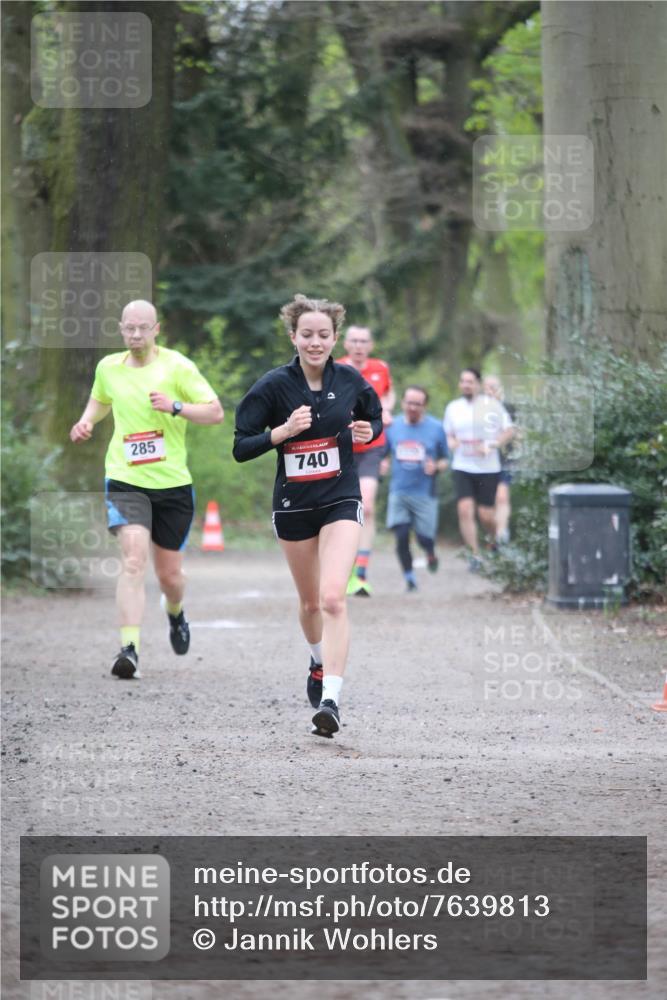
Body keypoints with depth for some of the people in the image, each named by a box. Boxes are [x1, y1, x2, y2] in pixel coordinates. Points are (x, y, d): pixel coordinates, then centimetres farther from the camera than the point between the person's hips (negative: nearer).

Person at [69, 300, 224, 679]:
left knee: (169, 573, 10)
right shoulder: (108, 367, 6)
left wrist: (175, 407, -20)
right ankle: (130, 648, -27)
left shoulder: (177, 366, -5)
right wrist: (86, 422, 8)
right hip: (125, 481, 0)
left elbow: (216, 412, -6)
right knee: (134, 558, -22)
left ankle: (175, 613, 46)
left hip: (172, 483, 0)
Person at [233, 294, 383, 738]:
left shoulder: (350, 380, -4)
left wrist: (368, 432, -8)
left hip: (341, 501, -1)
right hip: (293, 505, 1)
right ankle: (319, 661, 49)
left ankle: (331, 700, -22)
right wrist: (283, 431, -23)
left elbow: (376, 418, 15)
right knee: (310, 601, 17)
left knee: (333, 598, -18)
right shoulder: (274, 385, -9)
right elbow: (240, 448, -9)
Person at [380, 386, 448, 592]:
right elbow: (382, 455, 16)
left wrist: (436, 467, -14)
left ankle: (430, 554, 34)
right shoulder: (392, 427, 4)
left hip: (425, 492, -1)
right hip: (399, 492, 1)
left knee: (425, 538, -3)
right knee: (401, 536, -9)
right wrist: (382, 464, -6)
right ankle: (409, 577, 9)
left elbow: (444, 460, 7)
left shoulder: (436, 428, 0)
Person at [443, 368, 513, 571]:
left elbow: (508, 431, 1)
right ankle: (474, 553, -10)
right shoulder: (453, 408, 8)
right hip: (462, 468, 2)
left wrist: (491, 446, -15)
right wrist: (451, 442, -4)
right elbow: (448, 433, 20)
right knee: (465, 509, -14)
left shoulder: (492, 405, -1)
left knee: (485, 514, -1)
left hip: (488, 468, -2)